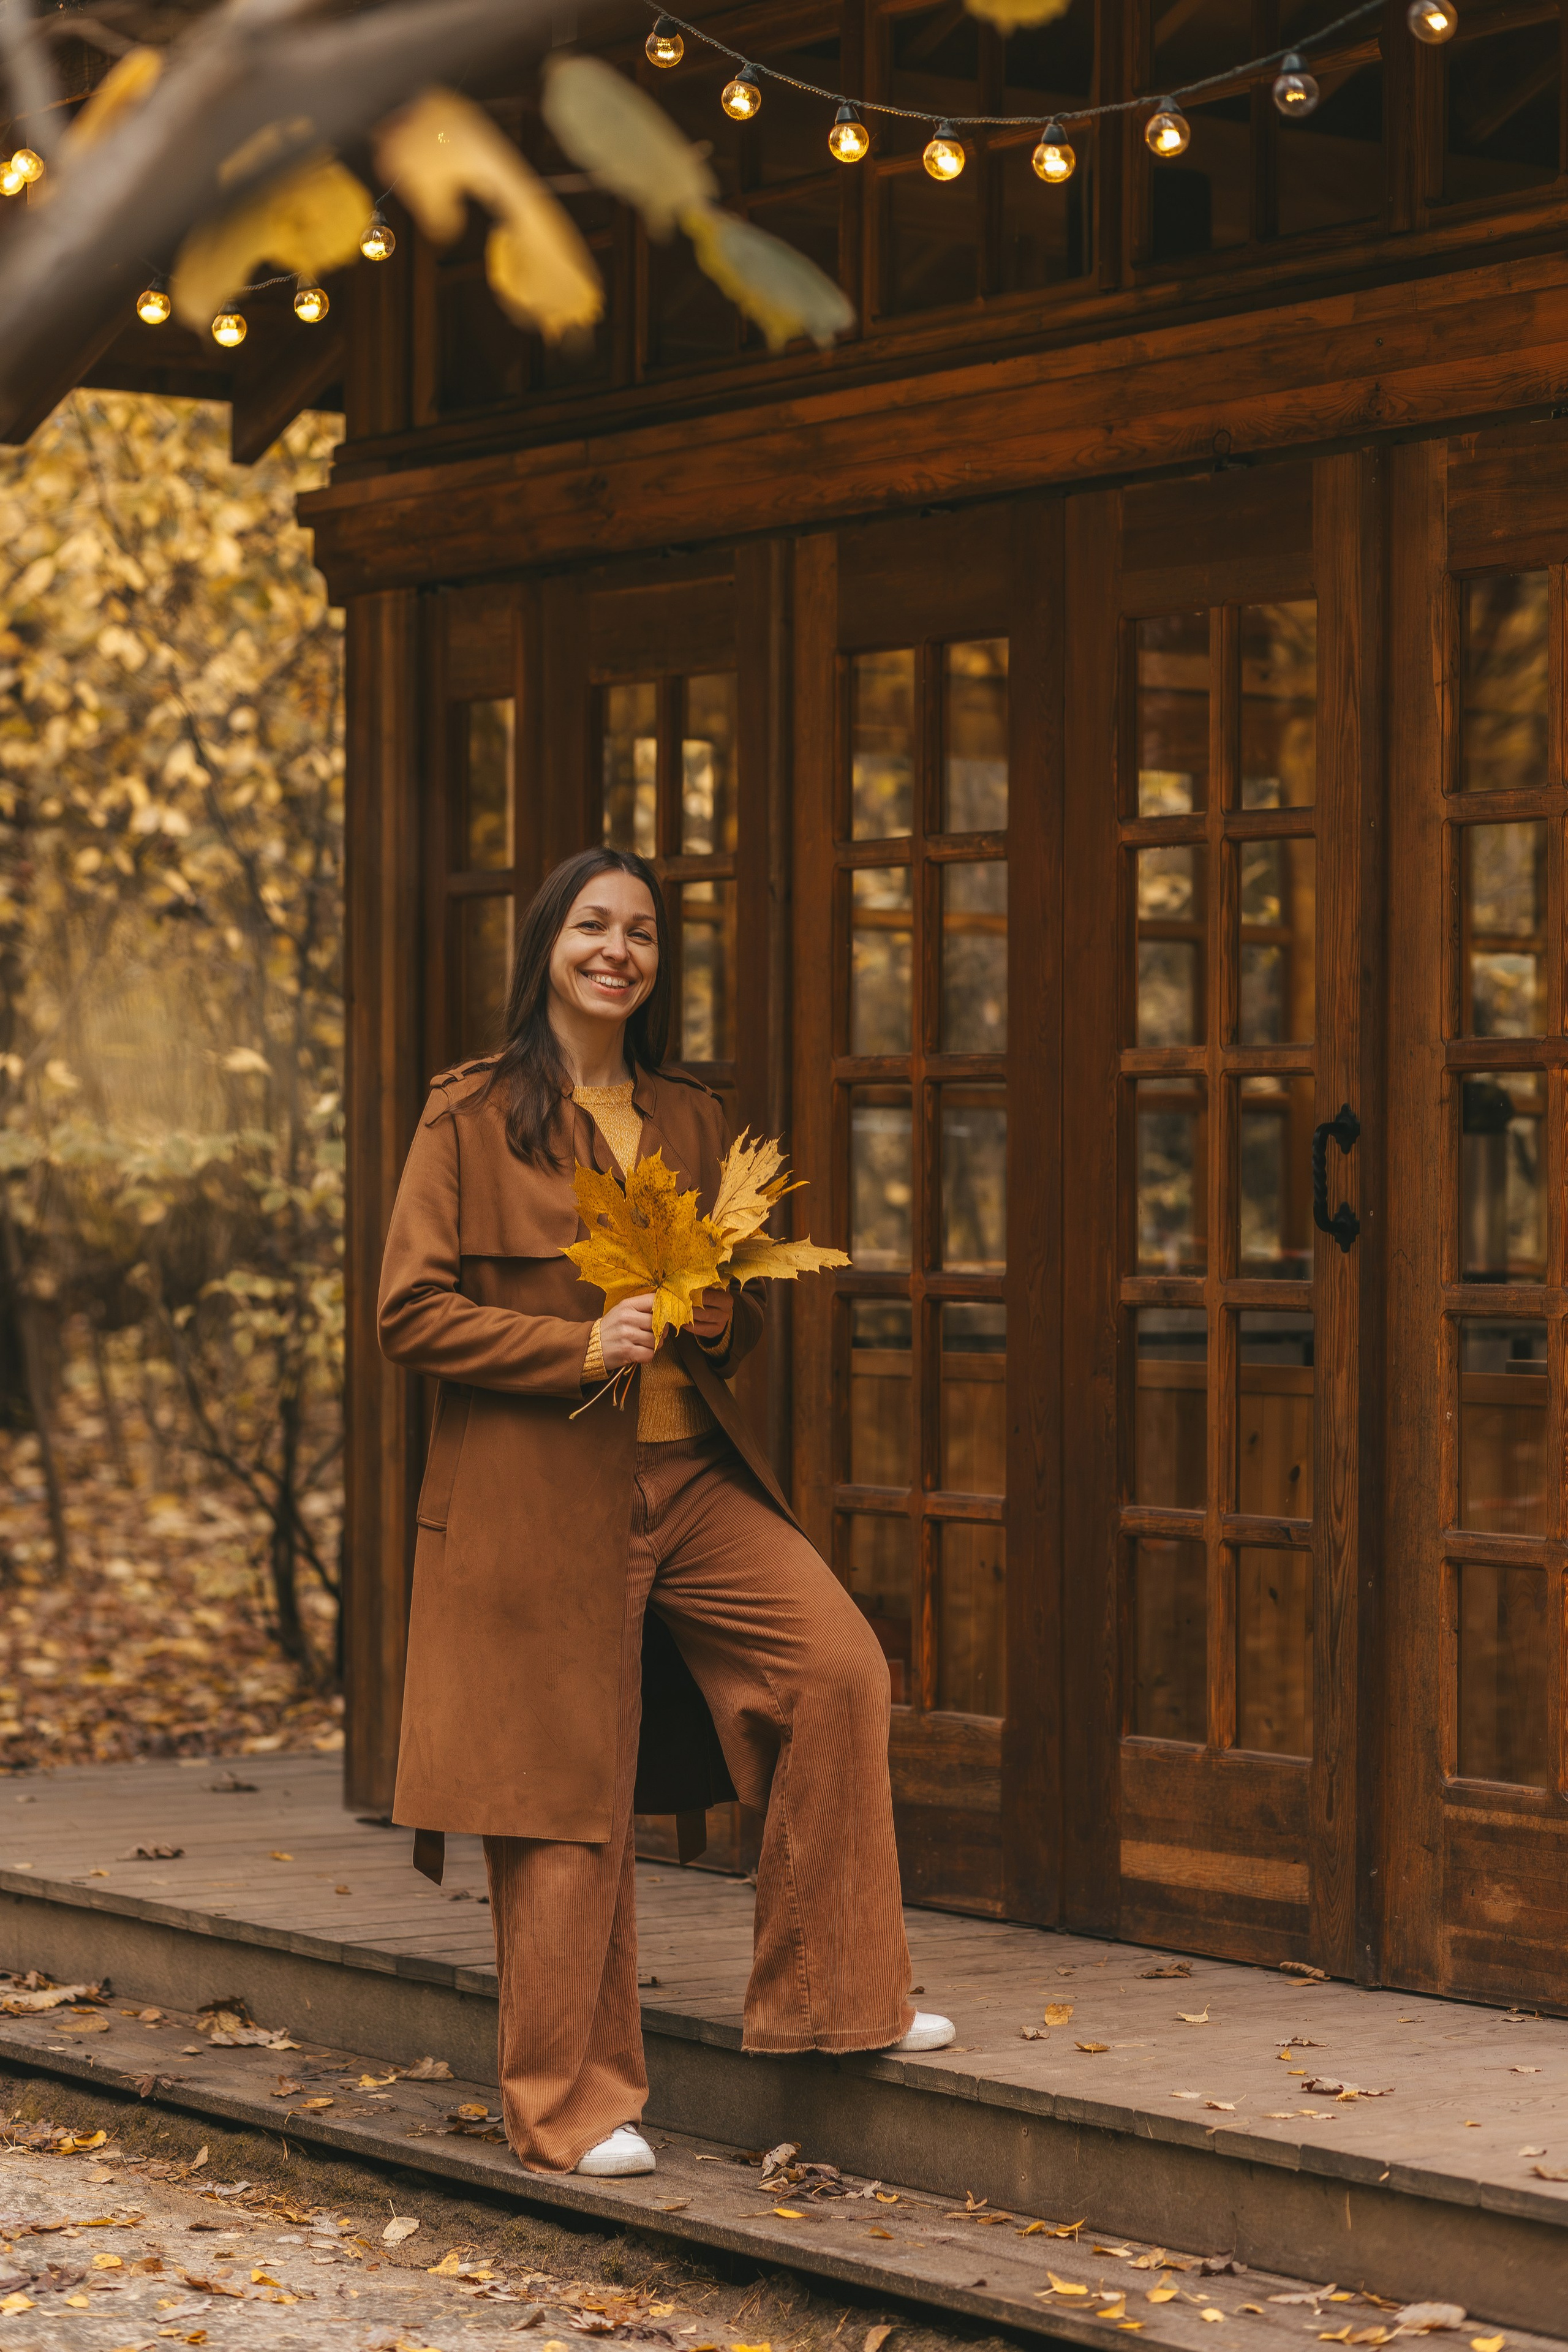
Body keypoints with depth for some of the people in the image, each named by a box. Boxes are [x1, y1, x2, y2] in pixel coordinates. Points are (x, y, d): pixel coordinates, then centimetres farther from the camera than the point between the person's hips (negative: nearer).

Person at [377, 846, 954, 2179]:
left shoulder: (689, 1121, 13)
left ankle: (824, 1996, 1)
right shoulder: (473, 1118, -3)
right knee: (570, 1796, 0)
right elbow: (412, 1310, -8)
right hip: (543, 1499, -5)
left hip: (692, 1479, 5)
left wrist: (717, 1317, -4)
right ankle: (571, 2106, 12)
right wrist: (578, 1343, -18)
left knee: (841, 1668, -13)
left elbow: (741, 1310, 21)